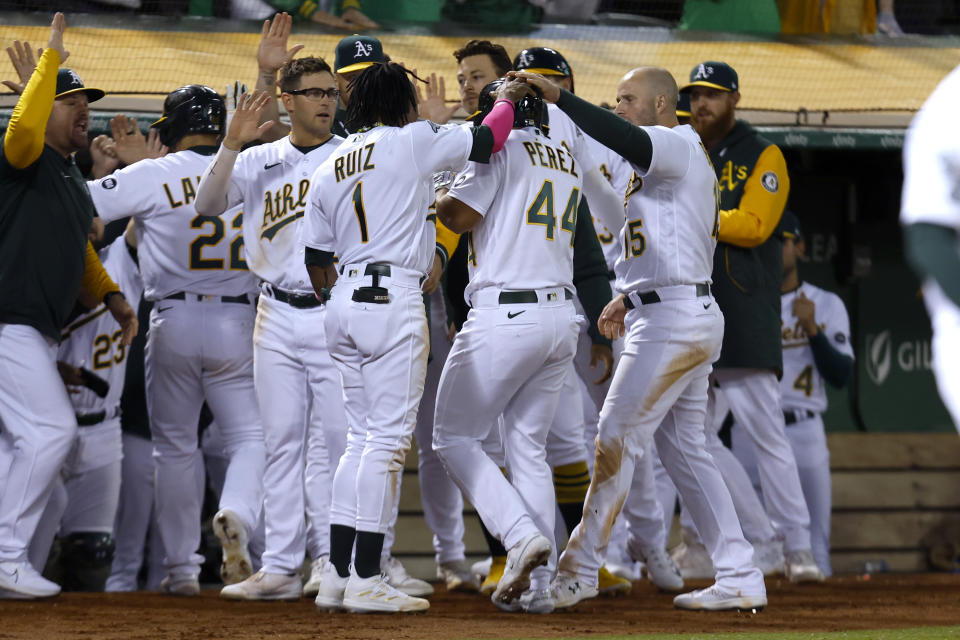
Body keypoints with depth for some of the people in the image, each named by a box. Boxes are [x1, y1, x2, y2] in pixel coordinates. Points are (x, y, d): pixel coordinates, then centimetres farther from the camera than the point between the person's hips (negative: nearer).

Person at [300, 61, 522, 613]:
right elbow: (489, 139, 0)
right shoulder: (412, 142, 0)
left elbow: (318, 266, 16)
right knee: (388, 438, -6)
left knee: (363, 437, 13)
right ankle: (367, 580, -10)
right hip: (393, 299, -7)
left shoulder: (327, 171, 16)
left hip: (343, 304, 7)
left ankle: (337, 575, 9)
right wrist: (507, 99, 19)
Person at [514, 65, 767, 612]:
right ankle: (740, 579, 9)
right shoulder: (674, 159, 21)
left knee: (617, 439, -8)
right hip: (692, 318, 11)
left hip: (673, 321, -11)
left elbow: (623, 140, -32)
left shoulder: (678, 148, -10)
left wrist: (558, 97, -35)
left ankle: (579, 572, -5)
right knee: (684, 449, 11)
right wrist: (630, 297, 21)